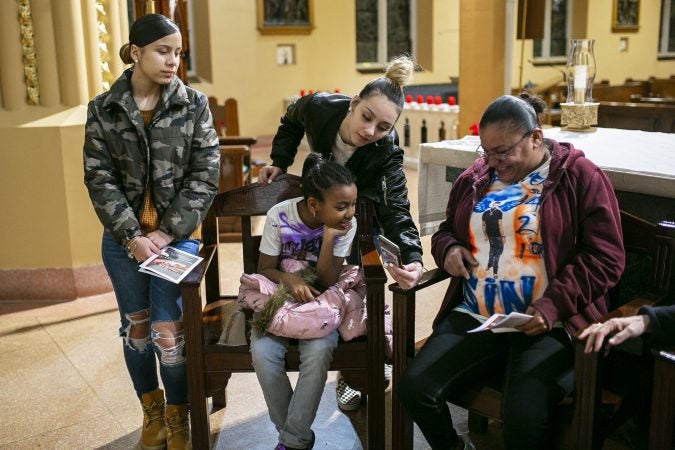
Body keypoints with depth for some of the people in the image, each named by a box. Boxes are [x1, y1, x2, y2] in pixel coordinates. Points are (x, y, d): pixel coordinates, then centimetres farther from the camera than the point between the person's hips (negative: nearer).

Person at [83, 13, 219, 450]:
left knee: (167, 330, -4)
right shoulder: (103, 109, -1)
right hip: (123, 237, 2)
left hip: (177, 234, -2)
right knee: (135, 327, 13)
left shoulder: (195, 104, -4)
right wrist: (131, 235, -13)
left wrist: (167, 233, -12)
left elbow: (205, 176, -7)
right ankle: (152, 410, 34)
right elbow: (100, 178, -3)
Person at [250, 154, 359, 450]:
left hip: (319, 300, 0)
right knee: (263, 353, -26)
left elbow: (328, 281, -16)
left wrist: (328, 238, -29)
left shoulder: (346, 225, -16)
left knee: (318, 351, -30)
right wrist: (289, 279, -31)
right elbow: (265, 270, -9)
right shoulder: (280, 216, -19)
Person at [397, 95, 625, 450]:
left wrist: (554, 305, -17)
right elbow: (445, 230, 28)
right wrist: (449, 249, 3)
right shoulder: (474, 178, 14)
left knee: (524, 421, -28)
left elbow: (605, 257, -5)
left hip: (549, 325, -5)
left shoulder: (581, 177, -1)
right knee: (413, 388, -14)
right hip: (473, 317, 5)